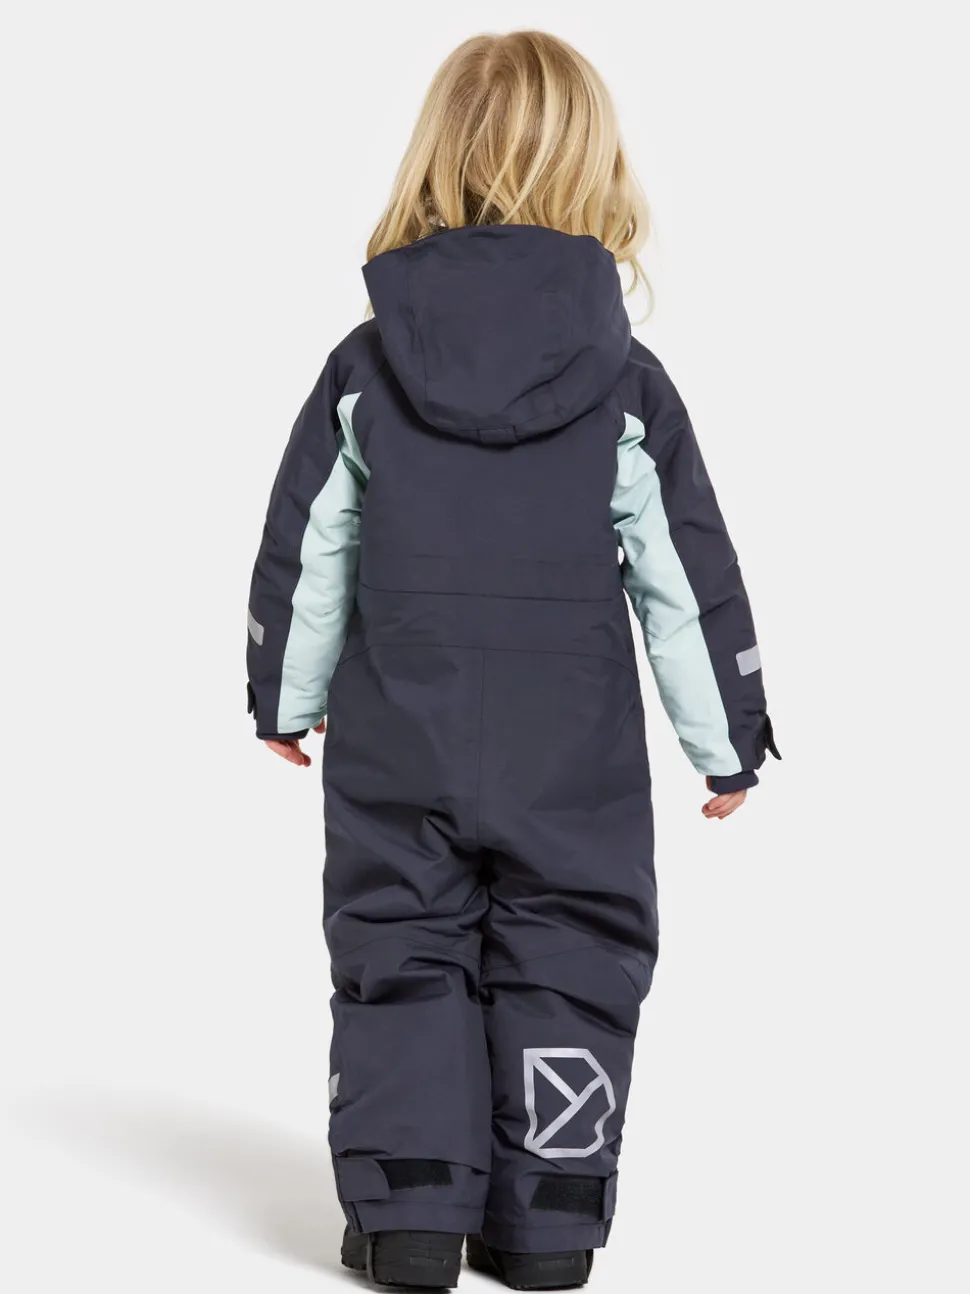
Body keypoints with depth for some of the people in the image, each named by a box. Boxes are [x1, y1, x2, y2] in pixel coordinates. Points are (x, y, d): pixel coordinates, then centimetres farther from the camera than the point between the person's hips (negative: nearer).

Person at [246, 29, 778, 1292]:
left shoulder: (364, 371, -2)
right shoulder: (627, 386, -5)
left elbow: (305, 559, 4)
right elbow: (688, 581, -2)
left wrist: (285, 699, 19)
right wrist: (726, 739, 8)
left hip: (397, 756, 1)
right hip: (577, 764, -1)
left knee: (402, 958, 11)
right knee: (566, 971, 9)